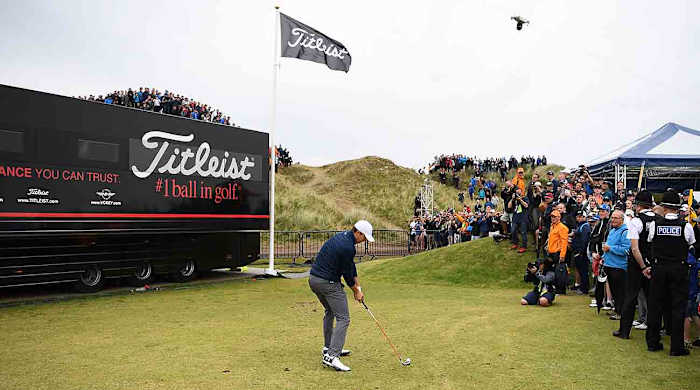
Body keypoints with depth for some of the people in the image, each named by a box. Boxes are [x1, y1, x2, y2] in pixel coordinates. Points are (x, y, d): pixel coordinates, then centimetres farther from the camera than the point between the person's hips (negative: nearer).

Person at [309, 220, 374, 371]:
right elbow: (347, 273, -10)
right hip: (328, 283, -10)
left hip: (314, 279, 10)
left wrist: (357, 285, 15)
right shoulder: (348, 247, -20)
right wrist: (357, 291, 5)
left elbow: (351, 265, 15)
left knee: (330, 311, 27)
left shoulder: (342, 236, 11)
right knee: (343, 318, -9)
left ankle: (329, 347, 36)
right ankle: (331, 356, -16)